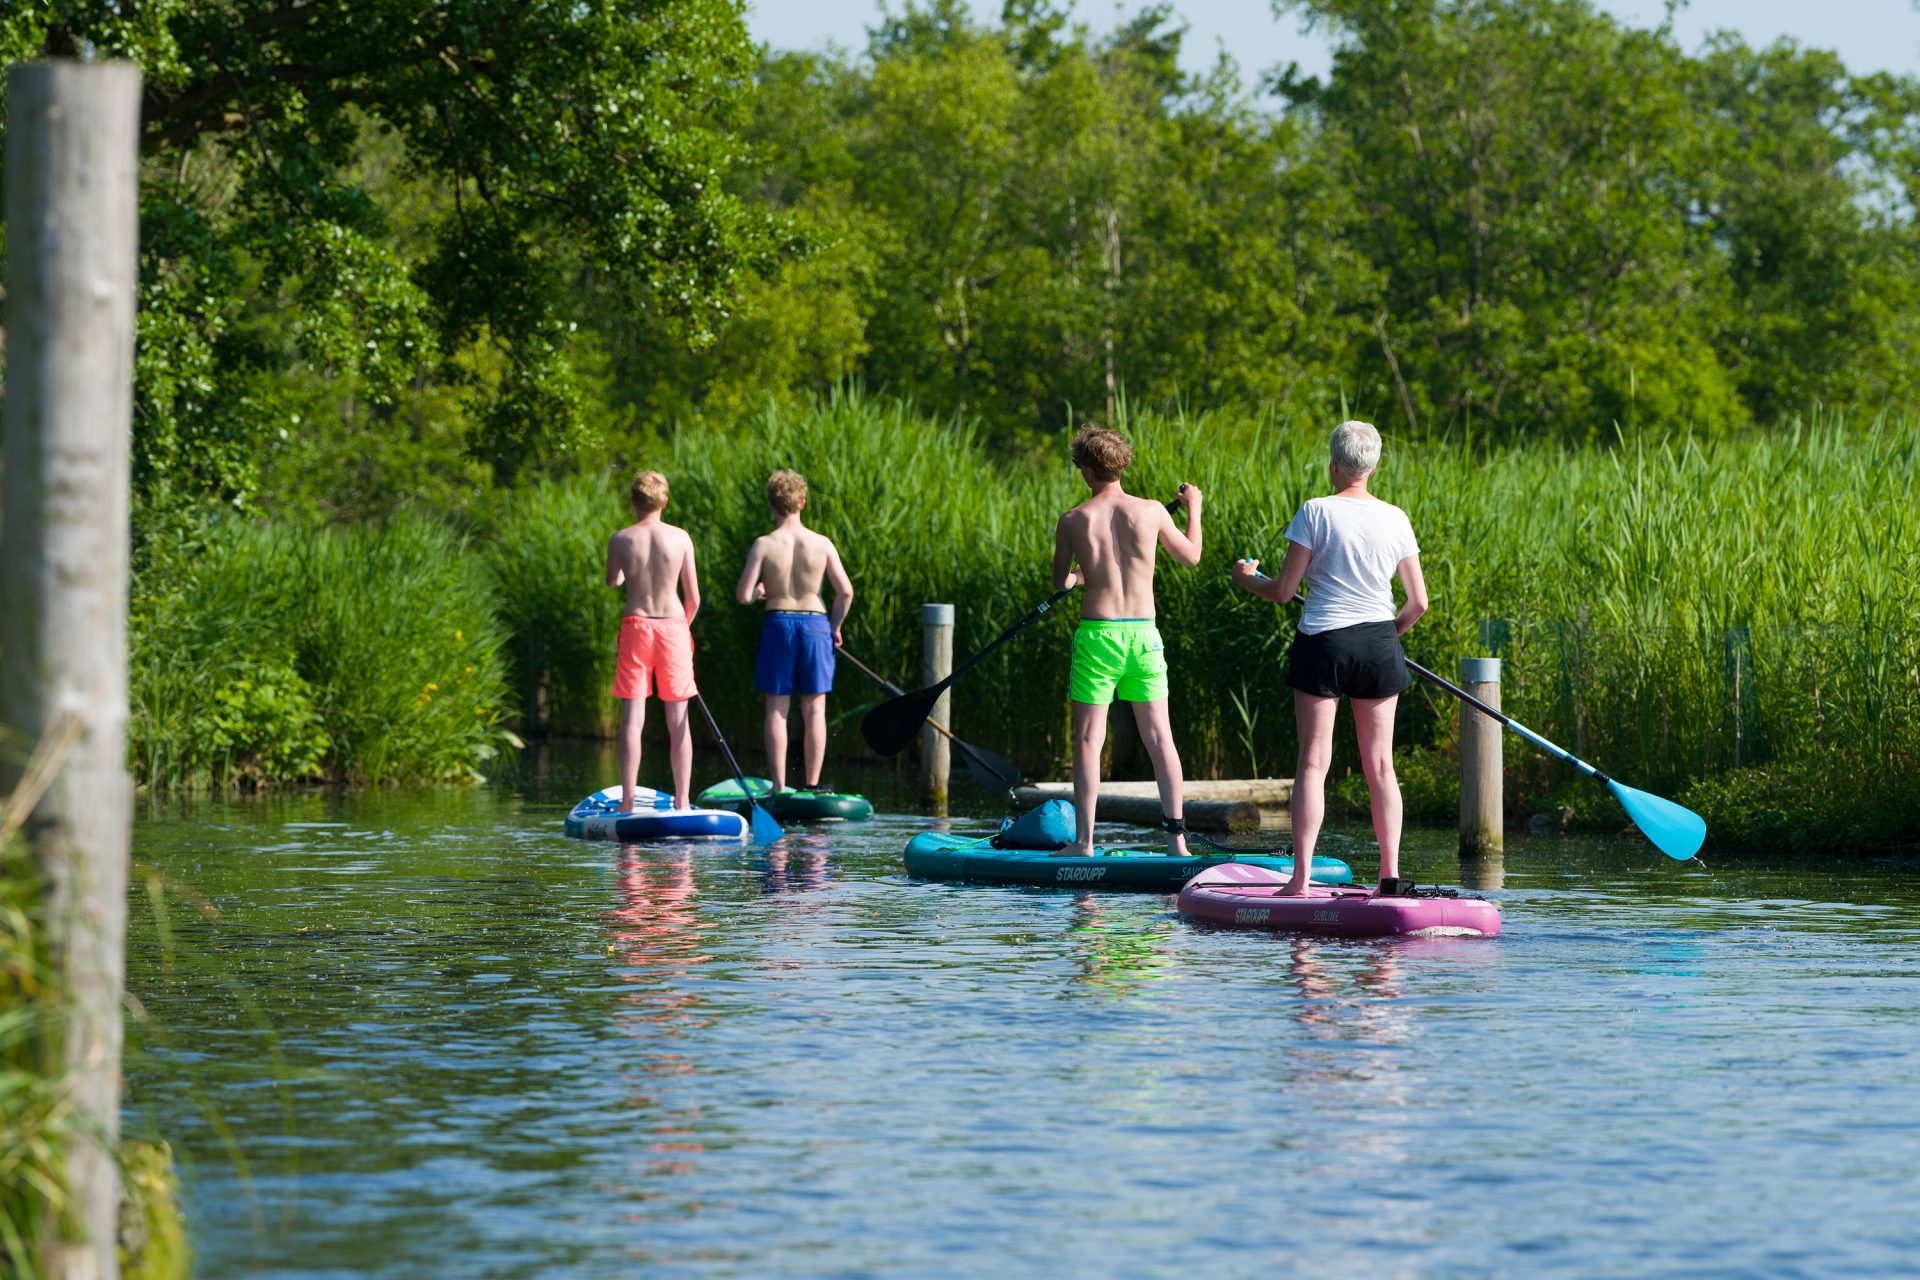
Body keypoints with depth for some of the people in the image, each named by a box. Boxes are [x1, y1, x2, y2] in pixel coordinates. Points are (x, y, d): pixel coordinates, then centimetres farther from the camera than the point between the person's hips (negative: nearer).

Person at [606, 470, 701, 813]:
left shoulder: (620, 540, -4)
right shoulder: (680, 538, -3)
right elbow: (693, 598, 0)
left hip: (636, 628, 0)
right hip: (673, 627, 0)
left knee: (632, 719, 0)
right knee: (678, 721, 6)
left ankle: (627, 802, -5)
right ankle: (681, 802, 6)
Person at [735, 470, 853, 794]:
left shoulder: (763, 545, -7)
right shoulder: (822, 544, -4)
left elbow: (743, 595, -10)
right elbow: (845, 591, -4)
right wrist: (834, 627, 11)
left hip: (778, 623, -1)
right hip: (815, 622, 1)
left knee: (777, 710, 5)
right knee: (814, 709, 7)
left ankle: (779, 787, 3)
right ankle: (812, 783, 7)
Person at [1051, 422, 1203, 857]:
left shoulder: (1072, 521, -4)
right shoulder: (1151, 511, -1)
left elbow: (1060, 581, 10)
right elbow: (1191, 556, 15)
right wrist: (1194, 509, 33)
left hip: (1096, 634, -2)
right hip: (1143, 632, 2)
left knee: (1089, 739, 2)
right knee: (1159, 737, 8)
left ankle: (1084, 841, -1)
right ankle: (1176, 834, 6)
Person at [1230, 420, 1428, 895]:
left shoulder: (1315, 512, -7)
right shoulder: (1394, 519, 3)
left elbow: (1283, 591, -7)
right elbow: (1418, 602, 5)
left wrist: (1246, 578, 13)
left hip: (1323, 643, -3)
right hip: (1378, 646, 3)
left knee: (1313, 763, -1)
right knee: (1380, 766, 8)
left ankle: (1301, 877, -7)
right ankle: (1390, 874, 6)